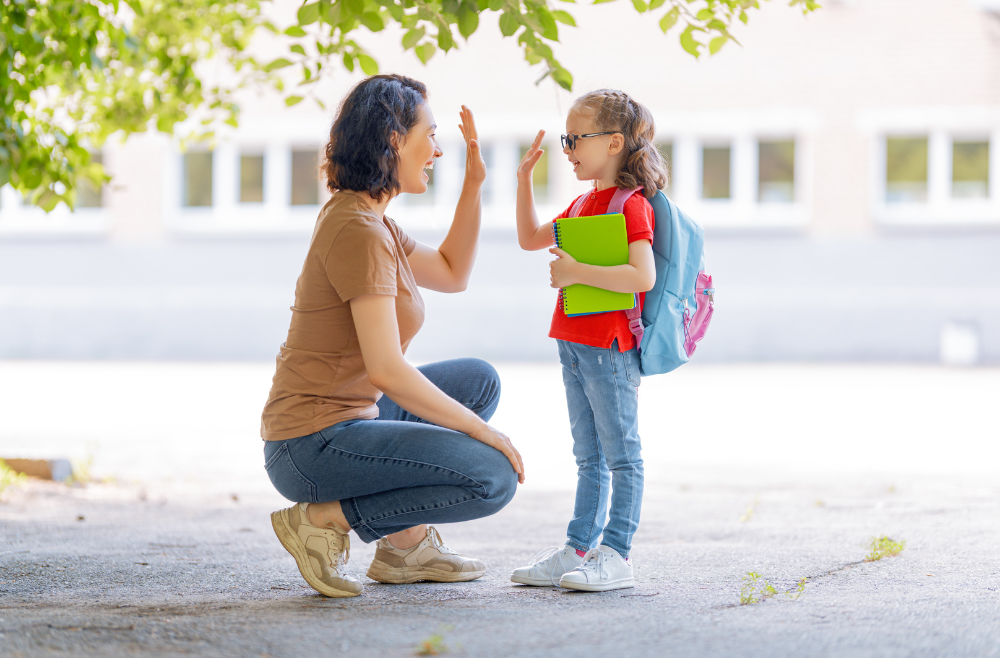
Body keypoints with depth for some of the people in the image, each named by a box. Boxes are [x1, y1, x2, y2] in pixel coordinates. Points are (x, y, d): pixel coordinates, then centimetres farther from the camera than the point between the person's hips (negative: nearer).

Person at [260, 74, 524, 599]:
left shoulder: (361, 217, 12)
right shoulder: (360, 231, -20)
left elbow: (452, 274, 25)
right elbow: (386, 370, -24)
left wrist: (474, 184, 15)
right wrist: (483, 432, -16)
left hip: (346, 418, 10)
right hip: (313, 447, -10)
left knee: (479, 380, 22)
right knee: (493, 478, -18)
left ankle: (405, 544, 17)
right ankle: (326, 518, -8)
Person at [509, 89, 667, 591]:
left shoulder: (631, 205, -14)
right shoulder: (585, 203, 16)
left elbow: (643, 276, -25)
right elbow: (530, 239, 26)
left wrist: (577, 272, -22)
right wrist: (525, 179, 17)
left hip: (610, 347, -9)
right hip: (575, 344, 9)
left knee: (621, 455, -3)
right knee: (589, 457, 14)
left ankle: (616, 555, -2)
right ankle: (578, 549, 19)